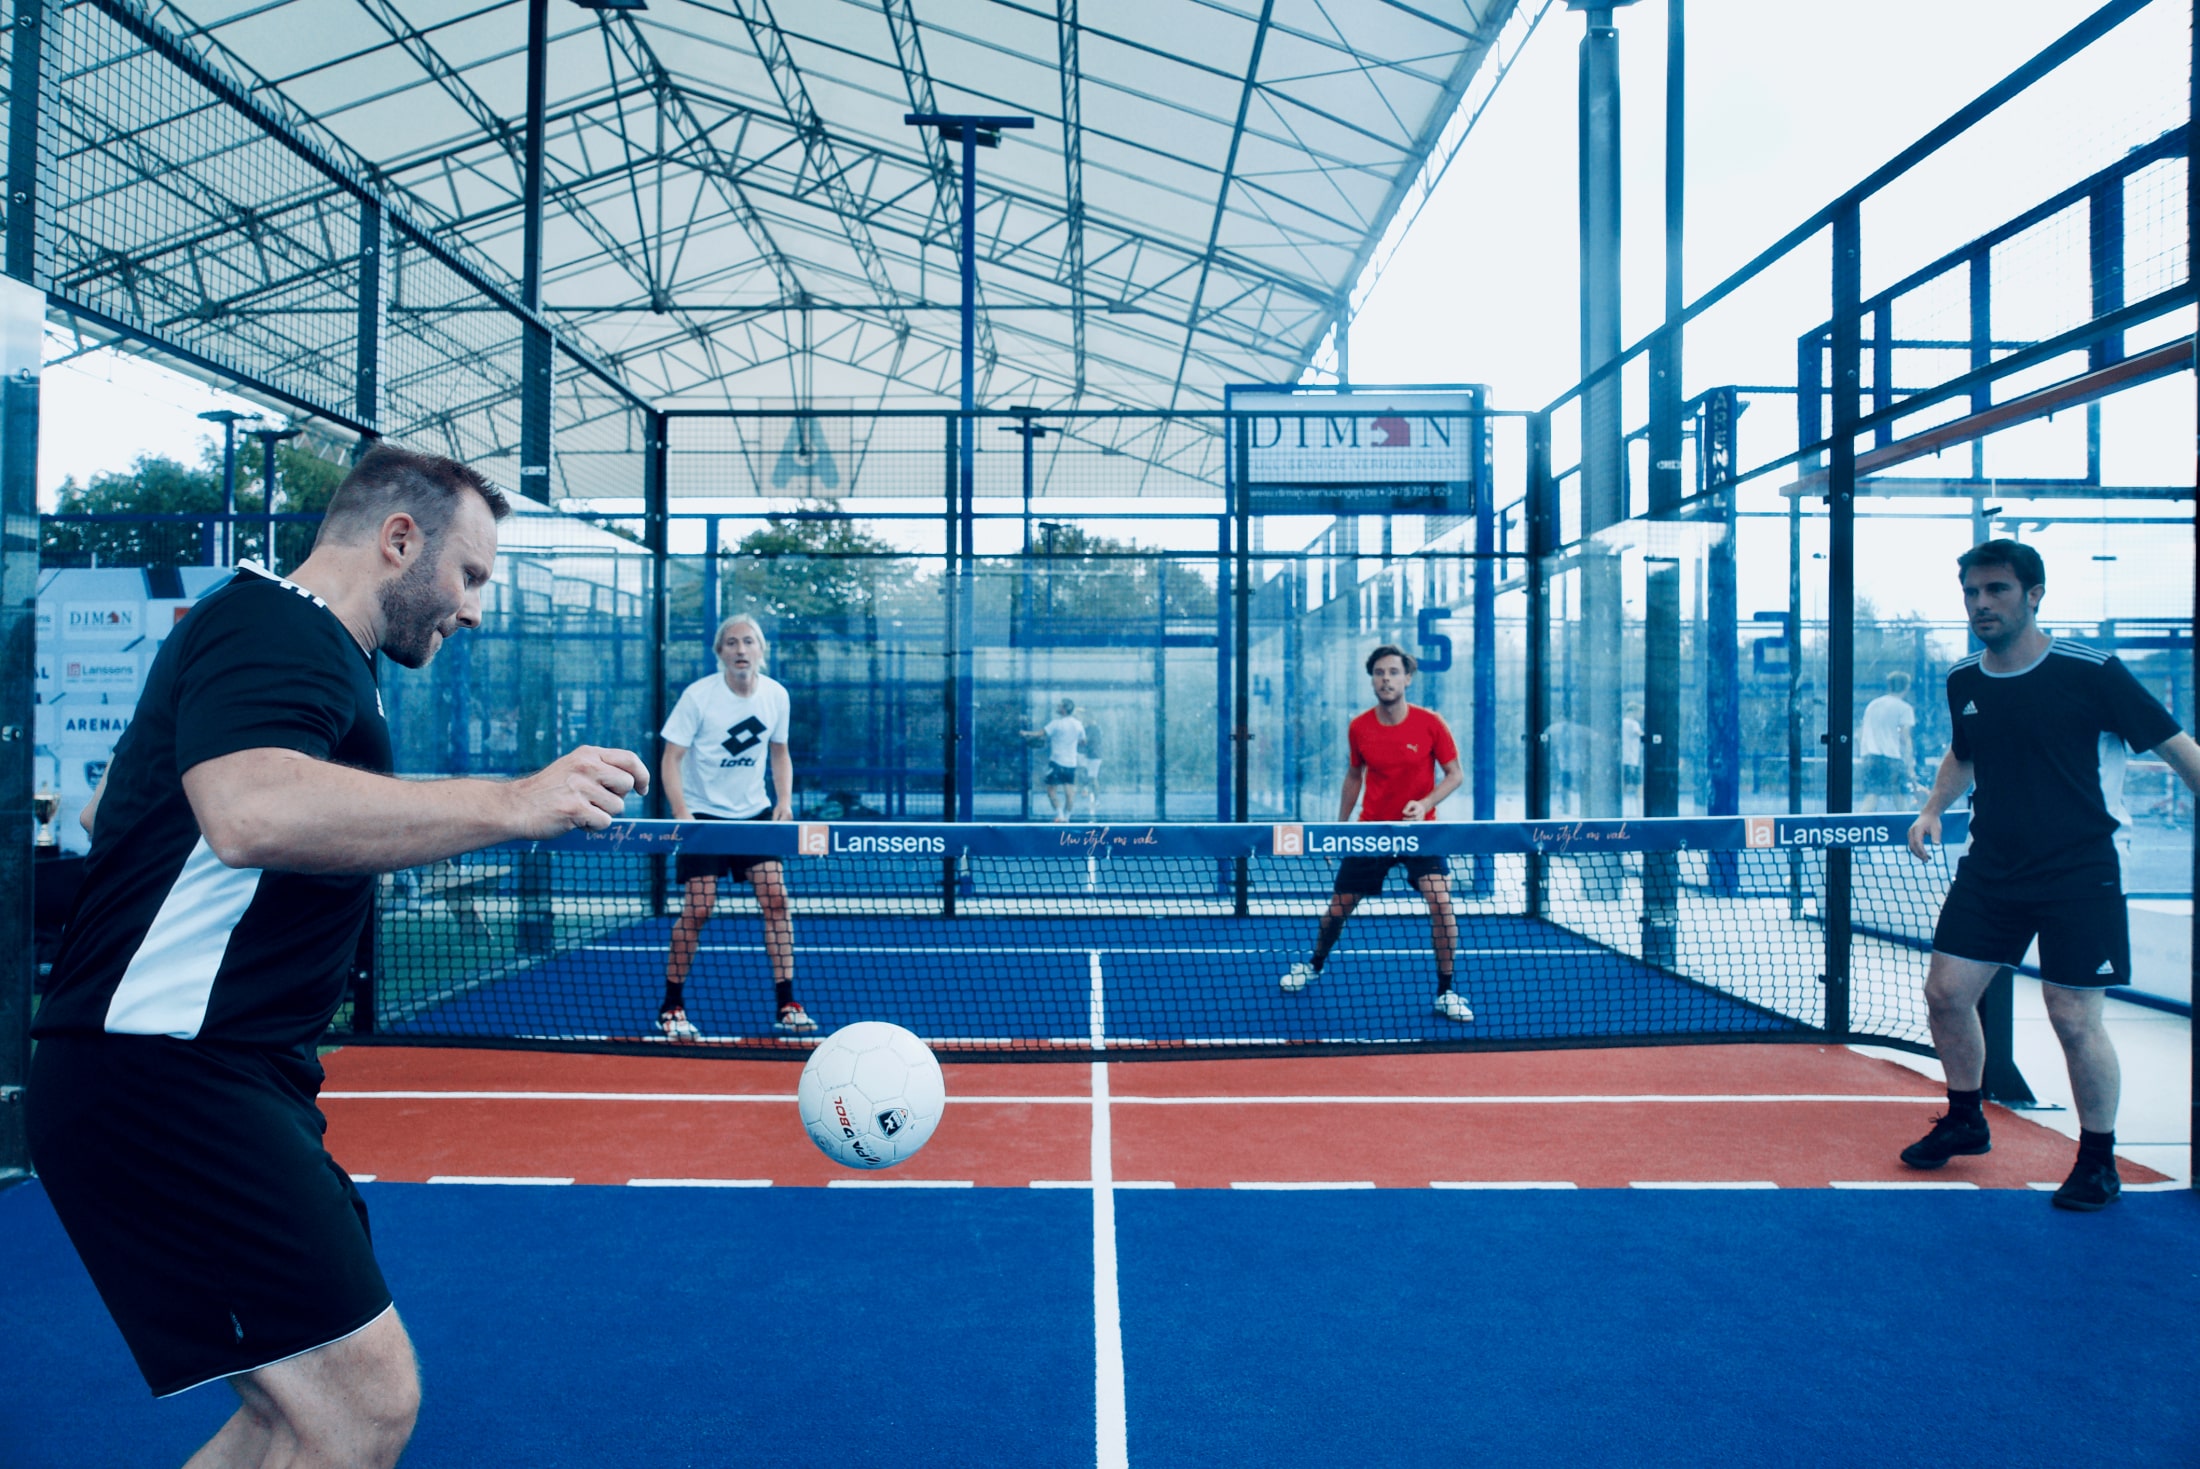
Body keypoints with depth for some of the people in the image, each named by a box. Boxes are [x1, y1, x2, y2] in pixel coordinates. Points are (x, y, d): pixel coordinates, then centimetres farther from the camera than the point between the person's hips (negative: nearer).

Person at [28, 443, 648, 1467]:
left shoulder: (299, 645, 20)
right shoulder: (275, 626, -12)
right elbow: (252, 810, -34)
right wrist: (512, 804, -34)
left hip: (228, 1070, 11)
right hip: (166, 1070, -11)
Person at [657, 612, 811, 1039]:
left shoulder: (777, 695, -1)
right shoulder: (697, 695, -13)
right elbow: (671, 759, -12)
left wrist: (784, 800, -2)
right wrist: (681, 812, -25)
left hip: (755, 812, 3)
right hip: (704, 815, -3)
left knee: (776, 898, -8)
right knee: (697, 909, -8)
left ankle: (786, 1005, 0)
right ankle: (671, 1007, 9)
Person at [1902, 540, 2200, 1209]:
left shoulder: (2092, 673, -12)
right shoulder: (1963, 682, 4)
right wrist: (1934, 809, 8)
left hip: (2079, 874, -5)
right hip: (1990, 870, 5)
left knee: (2074, 1017, -4)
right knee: (1946, 991, 4)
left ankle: (2098, 1160, 18)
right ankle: (1965, 1121, 27)